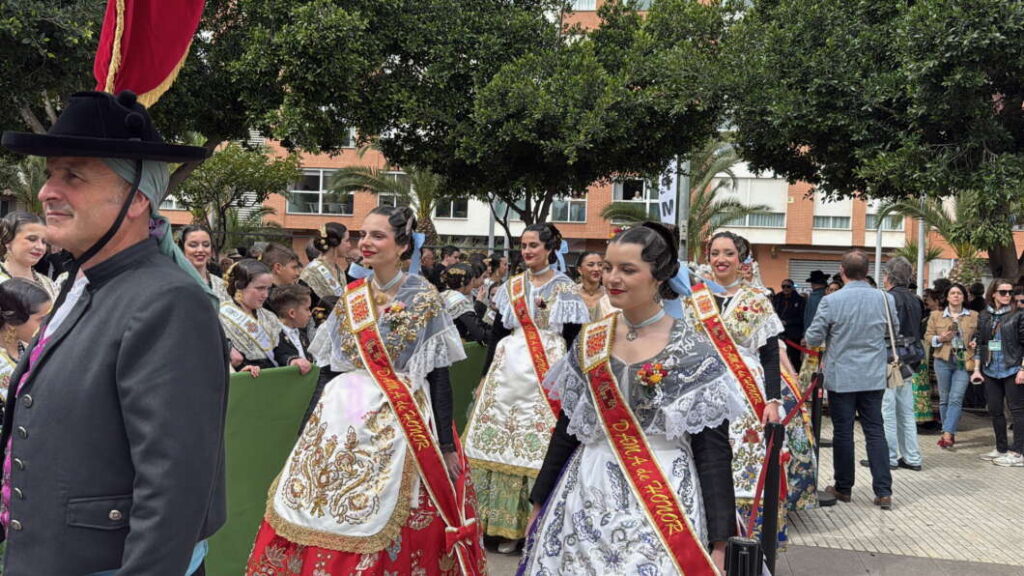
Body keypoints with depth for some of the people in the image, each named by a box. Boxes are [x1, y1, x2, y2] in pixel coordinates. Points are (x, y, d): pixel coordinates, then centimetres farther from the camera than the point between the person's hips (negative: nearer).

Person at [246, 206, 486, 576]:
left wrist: (447, 444, -9)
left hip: (401, 421, -4)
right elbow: (332, 365, 14)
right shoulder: (350, 298, 8)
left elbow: (439, 376, -6)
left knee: (391, 530, -2)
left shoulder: (424, 299, -5)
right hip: (345, 421, 5)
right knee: (324, 518, 5)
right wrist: (310, 428, 13)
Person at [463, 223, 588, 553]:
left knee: (542, 448, -5)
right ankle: (510, 526, 12)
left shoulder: (566, 289, 1)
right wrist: (486, 377, 9)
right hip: (509, 372, 4)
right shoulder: (511, 287, 12)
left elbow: (574, 340, -1)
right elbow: (496, 333, 13)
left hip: (548, 375, -4)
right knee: (503, 444, 3)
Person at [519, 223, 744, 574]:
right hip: (589, 498, 4)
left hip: (663, 500, -4)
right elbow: (567, 429, 10)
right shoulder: (590, 342, 3)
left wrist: (720, 541, -14)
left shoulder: (694, 350, -9)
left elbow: (713, 449, -11)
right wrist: (540, 502, 12)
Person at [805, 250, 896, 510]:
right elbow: (894, 330, 13)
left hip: (841, 378, -2)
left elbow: (813, 338, -8)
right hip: (874, 378, 2)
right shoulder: (885, 299, -4)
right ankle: (883, 492, 5)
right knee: (875, 431, 8)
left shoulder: (831, 301, -14)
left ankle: (843, 488, 19)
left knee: (843, 433, 8)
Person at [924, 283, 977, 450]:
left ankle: (947, 434, -14)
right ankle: (950, 434, 17)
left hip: (964, 361, -1)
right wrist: (940, 338, -12)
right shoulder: (936, 315, 7)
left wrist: (976, 342, -6)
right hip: (943, 361, 1)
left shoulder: (974, 316, 7)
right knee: (944, 398, 5)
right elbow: (928, 336, 7)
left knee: (956, 399, -10)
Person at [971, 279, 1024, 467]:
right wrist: (977, 369, 8)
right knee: (995, 410, 10)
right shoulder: (984, 317, 9)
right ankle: (1001, 449, 21)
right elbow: (980, 344, 13)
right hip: (990, 371, 5)